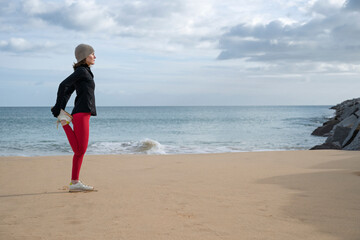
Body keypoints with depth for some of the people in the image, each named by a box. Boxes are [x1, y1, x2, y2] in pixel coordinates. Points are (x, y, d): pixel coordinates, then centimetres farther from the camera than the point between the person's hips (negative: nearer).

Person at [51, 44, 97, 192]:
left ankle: (75, 183, 8)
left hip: (83, 114, 10)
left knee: (80, 151, 7)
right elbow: (63, 85, -15)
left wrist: (60, 109, 7)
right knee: (79, 150, -10)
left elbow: (67, 92, 17)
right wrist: (58, 109, -10)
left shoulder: (83, 72, 22)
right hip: (81, 113, -10)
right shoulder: (81, 71, -5)